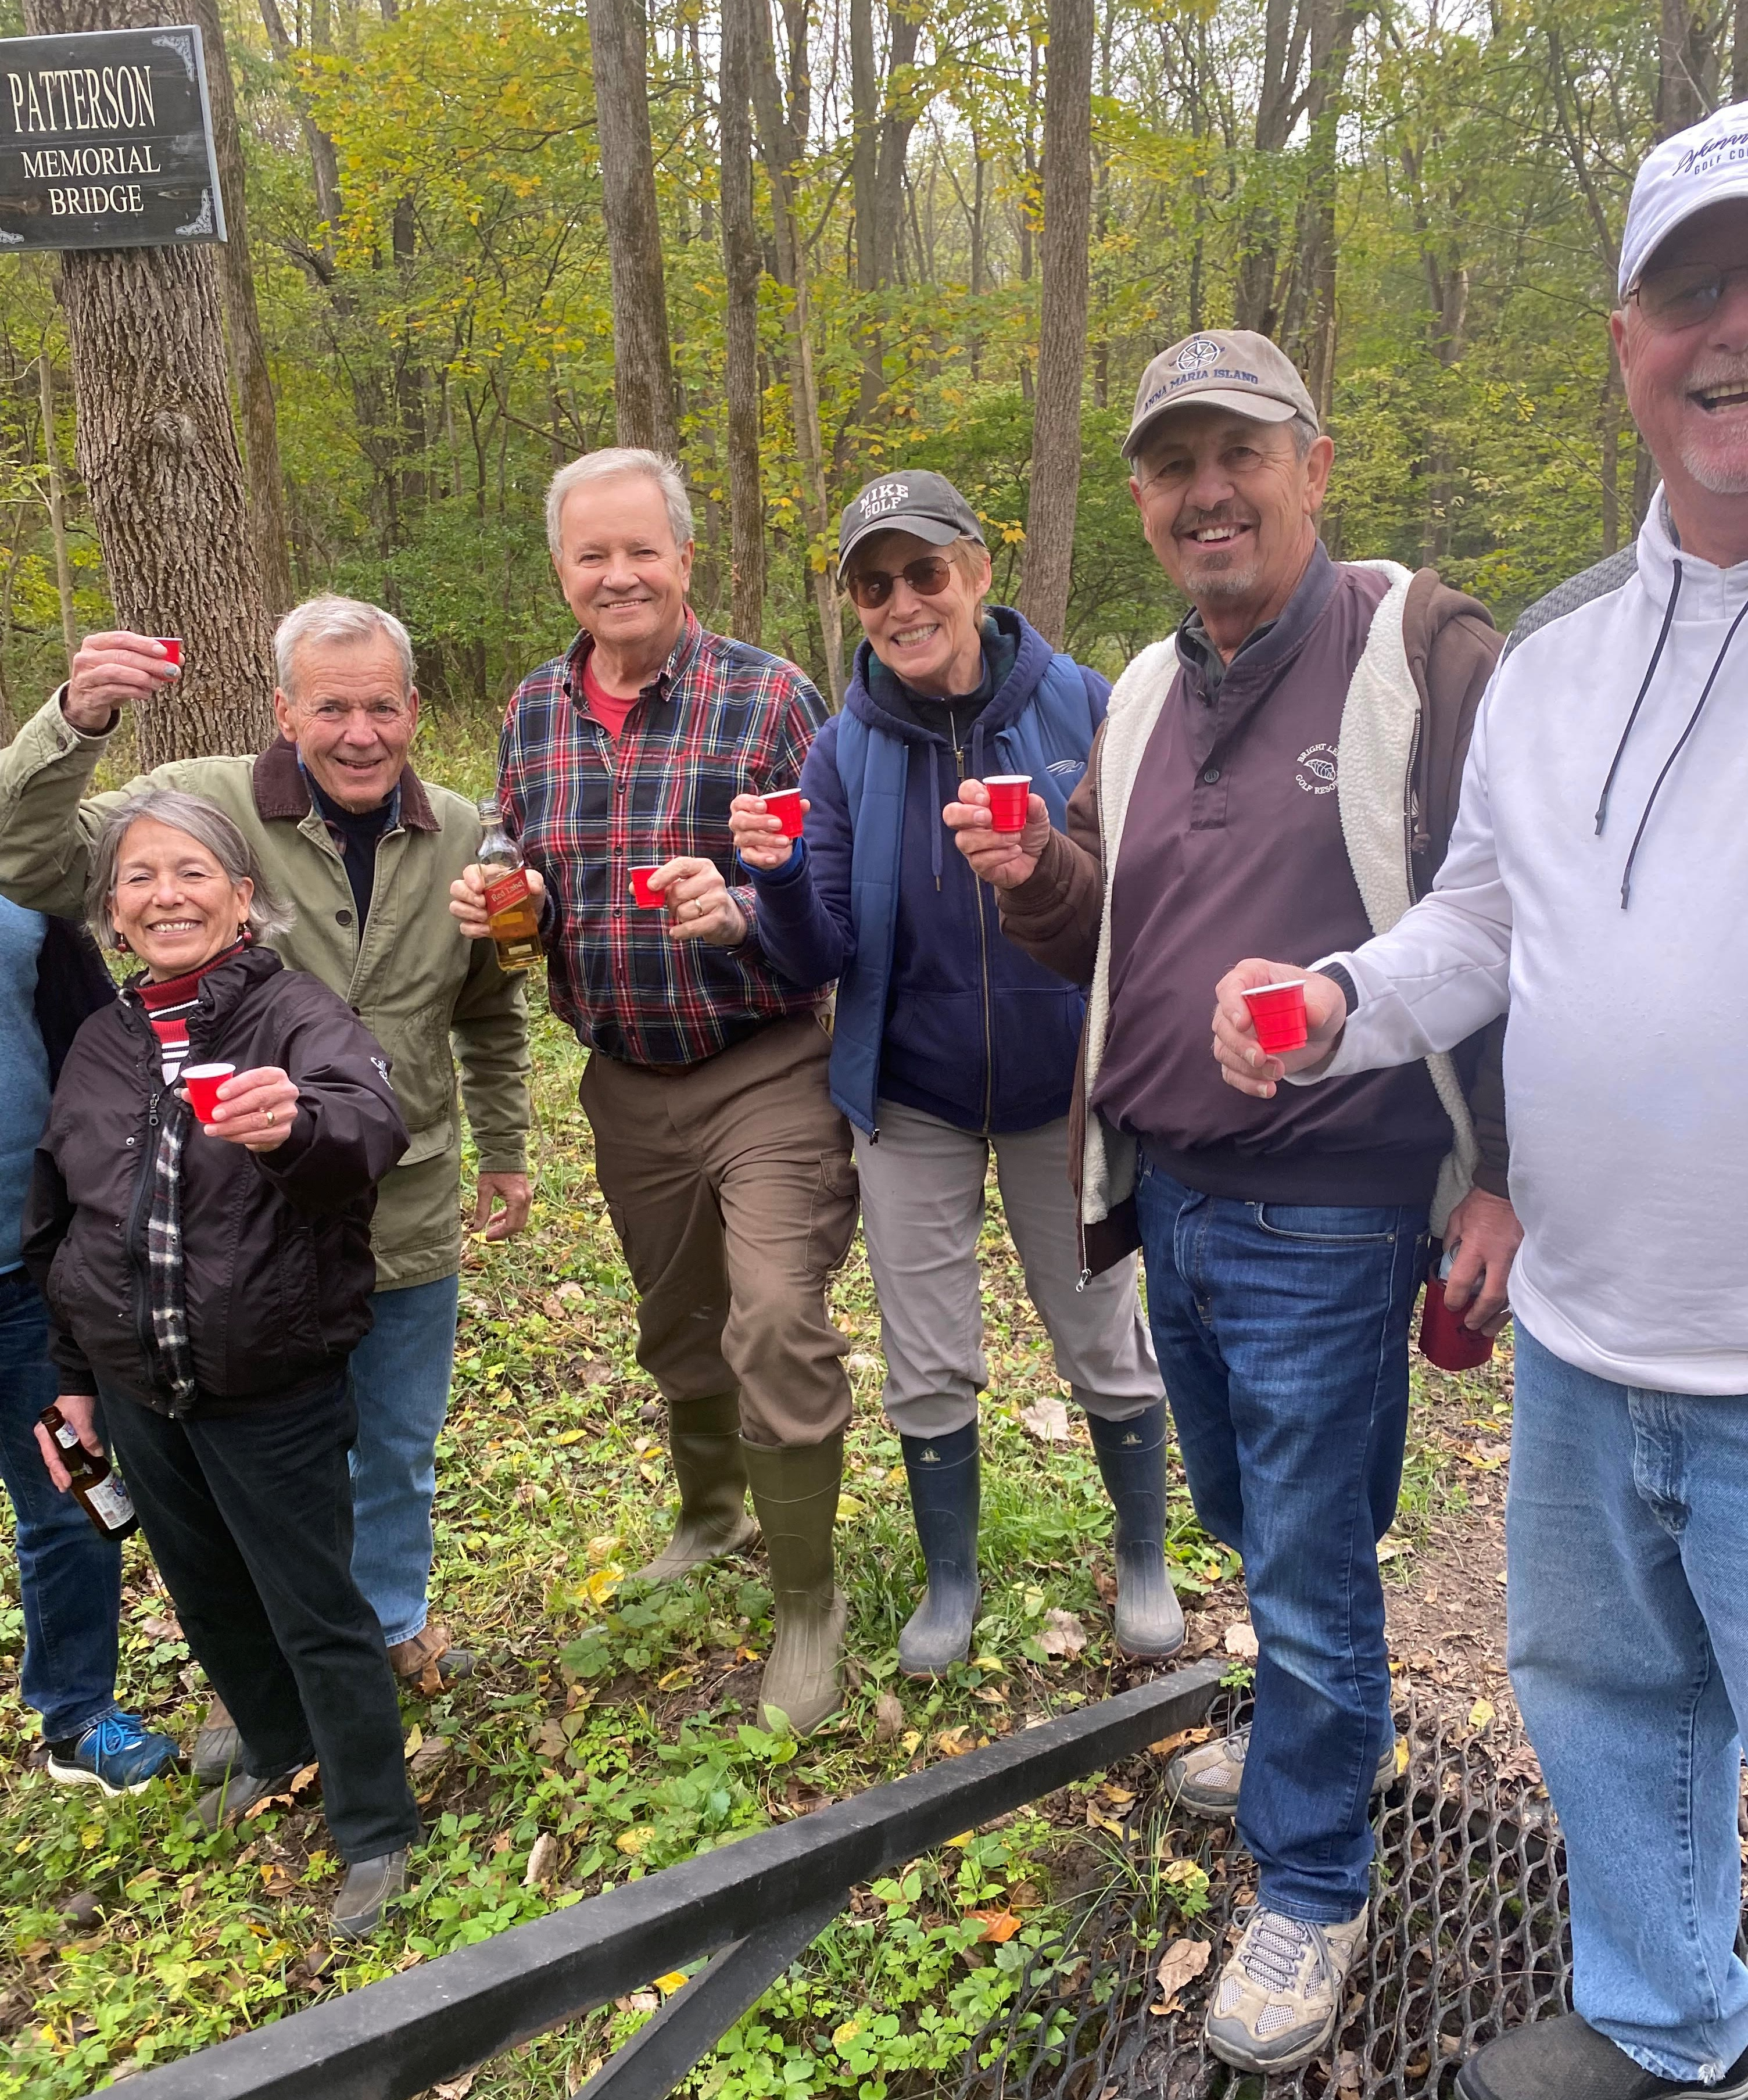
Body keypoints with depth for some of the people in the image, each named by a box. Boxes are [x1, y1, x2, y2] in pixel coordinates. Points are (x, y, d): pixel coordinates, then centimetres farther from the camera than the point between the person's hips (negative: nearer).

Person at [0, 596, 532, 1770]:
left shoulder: (462, 839, 0)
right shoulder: (204, 806, -12)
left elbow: (493, 1015, 12)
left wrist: (508, 1148, 16)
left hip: (411, 1220, 3)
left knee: (402, 1450, 21)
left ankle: (394, 1624, 47)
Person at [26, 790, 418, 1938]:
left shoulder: (298, 1011, -15)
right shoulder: (101, 1046, 2)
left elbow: (375, 1122, -37)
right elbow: (57, 1226, 12)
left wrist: (298, 1123, -59)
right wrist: (72, 1379, 13)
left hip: (276, 1388, -6)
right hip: (136, 1387, 6)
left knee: (317, 1611, 5)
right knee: (206, 1596, 22)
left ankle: (376, 1830, 26)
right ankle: (276, 1749, 49)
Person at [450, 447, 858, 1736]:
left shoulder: (768, 696, -10)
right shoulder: (534, 713, 5)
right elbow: (527, 878, 16)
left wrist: (738, 911, -30)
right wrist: (502, 901, -7)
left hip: (764, 1068, -5)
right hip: (627, 1083, 5)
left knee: (776, 1319, -15)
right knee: (676, 1324, 20)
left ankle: (809, 1603, 6)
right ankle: (712, 1517, 46)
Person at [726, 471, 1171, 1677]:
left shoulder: (1079, 705, -11)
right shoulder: (846, 750, -6)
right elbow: (822, 960, -8)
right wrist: (778, 878, -28)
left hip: (1062, 1087, -1)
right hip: (912, 1097, 2)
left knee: (1106, 1344, 14)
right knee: (929, 1367, 13)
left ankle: (1146, 1563, 39)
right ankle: (952, 1582, 37)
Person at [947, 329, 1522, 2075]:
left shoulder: (1423, 653, -11)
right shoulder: (1144, 694, 10)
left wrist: (1504, 1178, -14)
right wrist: (1034, 874, -6)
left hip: (1327, 1222, -6)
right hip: (1175, 1201, 7)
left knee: (1309, 1570, 6)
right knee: (1250, 1527, 24)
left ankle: (1310, 1888, 28)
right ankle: (1326, 1730, 50)